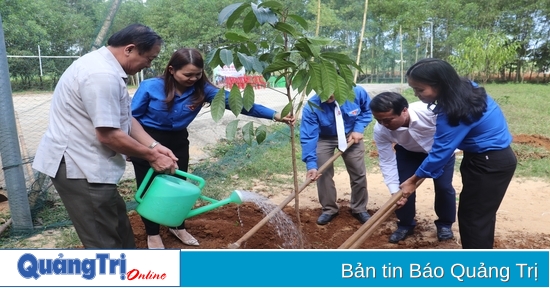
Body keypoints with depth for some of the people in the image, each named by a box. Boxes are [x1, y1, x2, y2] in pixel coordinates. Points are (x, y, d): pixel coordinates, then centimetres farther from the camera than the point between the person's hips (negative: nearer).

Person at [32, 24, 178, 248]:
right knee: (104, 240, -1)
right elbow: (108, 134, -27)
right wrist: (151, 156, -15)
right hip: (77, 165, -11)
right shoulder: (102, 75, -25)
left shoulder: (106, 67, 11)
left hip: (83, 161, 11)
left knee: (116, 222, 23)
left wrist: (154, 146, -1)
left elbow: (124, 119, 11)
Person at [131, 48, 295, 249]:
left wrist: (274, 115, -32)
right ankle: (152, 234, 26)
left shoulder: (202, 89, -17)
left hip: (177, 141, 3)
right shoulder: (150, 87, -24)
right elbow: (131, 117, -11)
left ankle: (178, 227, 36)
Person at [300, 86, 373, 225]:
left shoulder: (357, 92, -28)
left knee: (359, 173, 5)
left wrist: (358, 129, -19)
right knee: (323, 174, -2)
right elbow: (308, 138, -33)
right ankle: (329, 209, 19)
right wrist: (311, 164, -42)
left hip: (350, 136, 1)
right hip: (324, 139, -1)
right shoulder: (311, 107, -33)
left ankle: (360, 209, 25)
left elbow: (367, 110, -5)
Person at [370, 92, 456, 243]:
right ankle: (405, 224, 17)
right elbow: (387, 162, -23)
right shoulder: (380, 131, -33)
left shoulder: (431, 111, -44)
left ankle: (445, 224, 18)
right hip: (408, 152, 2)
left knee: (443, 186, -8)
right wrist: (395, 191, -30)